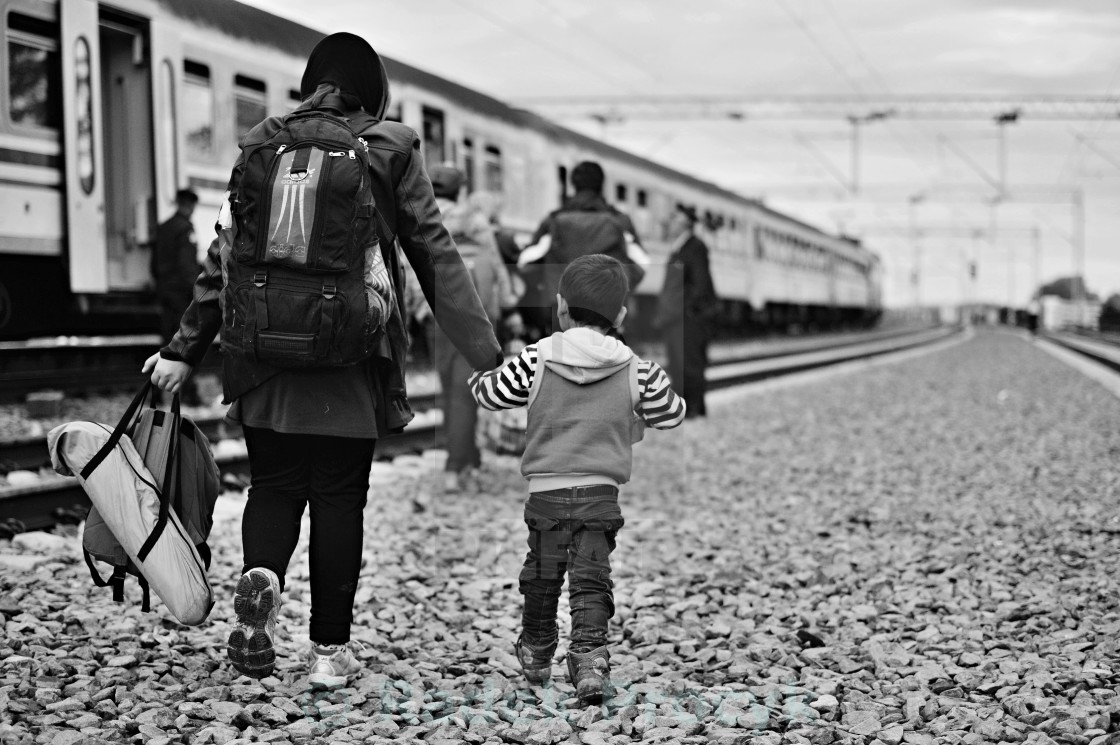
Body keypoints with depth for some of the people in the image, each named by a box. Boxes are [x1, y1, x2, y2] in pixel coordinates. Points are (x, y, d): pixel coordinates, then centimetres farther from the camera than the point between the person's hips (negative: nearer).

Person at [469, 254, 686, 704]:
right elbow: (669, 414, 11)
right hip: (601, 495, 0)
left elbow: (492, 394, 5)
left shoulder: (537, 360, -4)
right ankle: (590, 657, -14)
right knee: (591, 579, 1)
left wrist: (478, 374, 27)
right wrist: (656, 383, 32)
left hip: (546, 493, 0)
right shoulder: (636, 371, 0)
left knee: (541, 575, 17)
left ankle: (536, 654, 32)